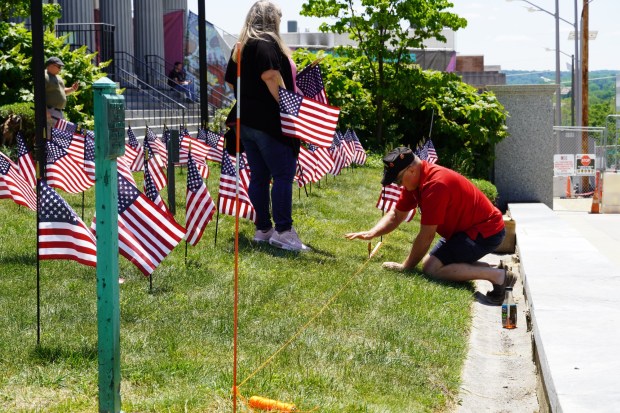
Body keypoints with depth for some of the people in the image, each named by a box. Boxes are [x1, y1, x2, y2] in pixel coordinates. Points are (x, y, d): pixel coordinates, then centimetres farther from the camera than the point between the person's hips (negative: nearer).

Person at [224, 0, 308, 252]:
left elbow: (231, 81, 19)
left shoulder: (240, 47, 15)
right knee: (283, 175, -6)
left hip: (246, 120, 8)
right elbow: (270, 76, -21)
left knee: (259, 176, 10)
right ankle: (283, 231, -10)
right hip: (269, 120, -8)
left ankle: (263, 229, 13)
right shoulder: (267, 42, -10)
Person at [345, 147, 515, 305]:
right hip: (466, 228, 11)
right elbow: (396, 215, 11)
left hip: (485, 232, -11)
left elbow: (426, 236, -24)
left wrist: (406, 266, -13)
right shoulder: (414, 180, 1)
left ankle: (497, 276, -17)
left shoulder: (435, 185, -29)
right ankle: (493, 269, 10)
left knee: (431, 269, -20)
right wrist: (371, 233, -6)